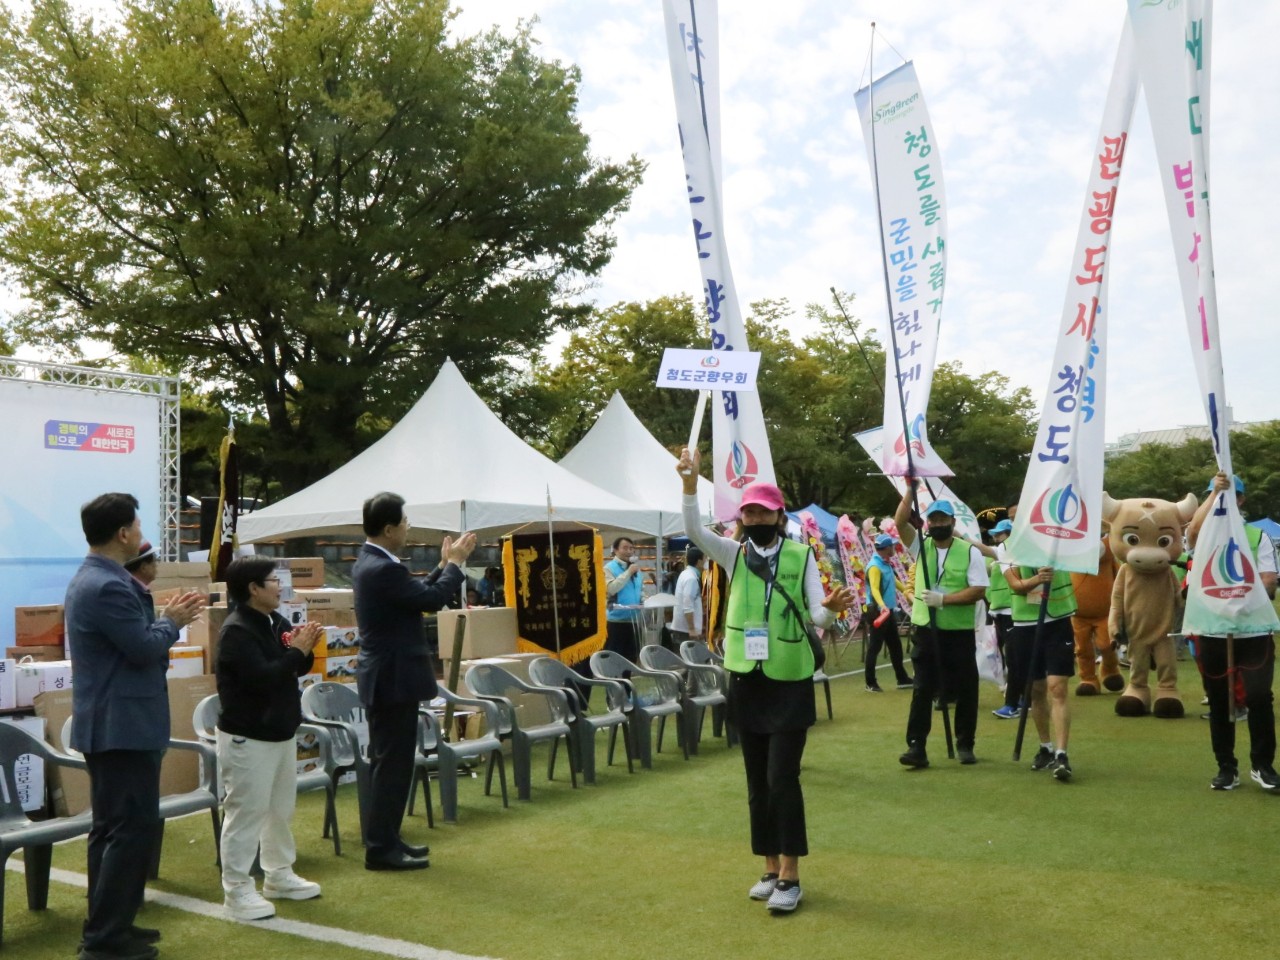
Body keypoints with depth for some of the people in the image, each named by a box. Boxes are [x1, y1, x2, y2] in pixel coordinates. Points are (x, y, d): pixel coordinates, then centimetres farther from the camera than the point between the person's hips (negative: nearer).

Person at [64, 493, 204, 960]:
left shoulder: (91, 579, 13)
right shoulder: (108, 586, -21)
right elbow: (145, 648, -20)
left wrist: (165, 616, 8)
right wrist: (172, 620, -4)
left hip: (107, 723, 11)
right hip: (122, 725, -11)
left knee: (111, 828, 16)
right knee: (134, 828, -5)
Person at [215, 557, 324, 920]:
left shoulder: (275, 622, 5)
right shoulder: (236, 631, -20)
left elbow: (293, 669, 13)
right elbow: (262, 678, -30)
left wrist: (304, 650, -7)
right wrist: (297, 650, -20)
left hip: (281, 732, 9)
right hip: (246, 738, -9)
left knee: (281, 808, 18)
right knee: (246, 813, -1)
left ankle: (279, 876, 32)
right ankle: (237, 890, 10)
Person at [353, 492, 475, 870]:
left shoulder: (370, 562, 11)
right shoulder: (384, 569, -22)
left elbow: (420, 595, 15)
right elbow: (432, 600, -20)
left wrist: (446, 564, 11)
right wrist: (455, 563, -7)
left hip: (385, 676, 11)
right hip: (394, 678, -11)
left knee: (386, 761, 16)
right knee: (394, 763, -3)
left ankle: (383, 839, 25)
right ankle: (381, 848, 4)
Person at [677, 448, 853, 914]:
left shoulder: (801, 556, -4)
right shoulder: (734, 554, 3)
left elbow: (817, 618, -8)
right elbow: (693, 530, -13)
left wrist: (832, 607, -31)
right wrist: (690, 484, -28)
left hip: (790, 683, -3)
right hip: (746, 682, 4)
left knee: (782, 778, -6)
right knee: (758, 782, 11)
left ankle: (790, 877, 6)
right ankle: (771, 869, 24)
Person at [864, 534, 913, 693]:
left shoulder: (886, 564, 10)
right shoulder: (875, 566, -20)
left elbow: (893, 581, 27)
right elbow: (874, 589, -34)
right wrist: (882, 606, -49)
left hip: (889, 611, 10)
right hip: (879, 612, -10)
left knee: (896, 646, 16)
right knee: (875, 647, -1)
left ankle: (902, 679, 27)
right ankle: (870, 683, 7)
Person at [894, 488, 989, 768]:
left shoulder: (970, 552, -4)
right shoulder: (921, 547, 4)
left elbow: (978, 591, -11)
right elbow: (900, 522, -11)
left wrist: (943, 599, -19)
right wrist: (910, 489, -18)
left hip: (960, 632, -1)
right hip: (927, 630, 2)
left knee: (965, 689, 7)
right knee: (922, 689, 1)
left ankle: (965, 745, 21)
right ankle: (917, 746, 2)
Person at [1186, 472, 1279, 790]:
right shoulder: (1205, 535, 5)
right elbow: (1193, 530, -21)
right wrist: (1215, 492, -23)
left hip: (1253, 631, 0)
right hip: (1213, 632, 0)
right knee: (1219, 702, 7)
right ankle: (1227, 768, 19)